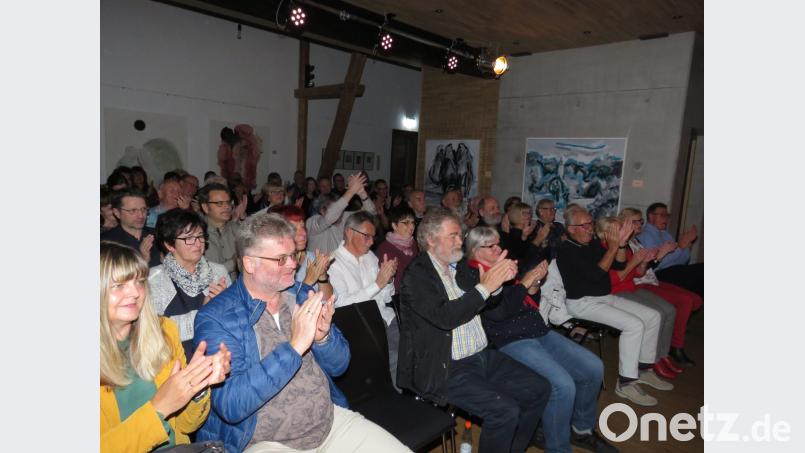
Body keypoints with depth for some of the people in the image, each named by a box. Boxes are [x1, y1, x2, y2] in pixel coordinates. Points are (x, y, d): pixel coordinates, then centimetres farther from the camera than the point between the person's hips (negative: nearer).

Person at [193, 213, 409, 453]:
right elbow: (230, 406, -21)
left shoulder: (301, 296, 3)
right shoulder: (215, 317, -11)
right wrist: (294, 346, -26)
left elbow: (339, 366, 7)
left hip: (333, 420, 5)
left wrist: (323, 336, -14)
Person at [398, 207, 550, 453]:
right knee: (505, 410, -23)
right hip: (446, 368, -8)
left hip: (483, 355, 8)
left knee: (539, 389, 4)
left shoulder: (459, 266, 9)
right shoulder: (416, 275, -13)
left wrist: (498, 277, -5)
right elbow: (445, 317, -25)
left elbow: (487, 305, 15)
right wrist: (485, 286, -22)